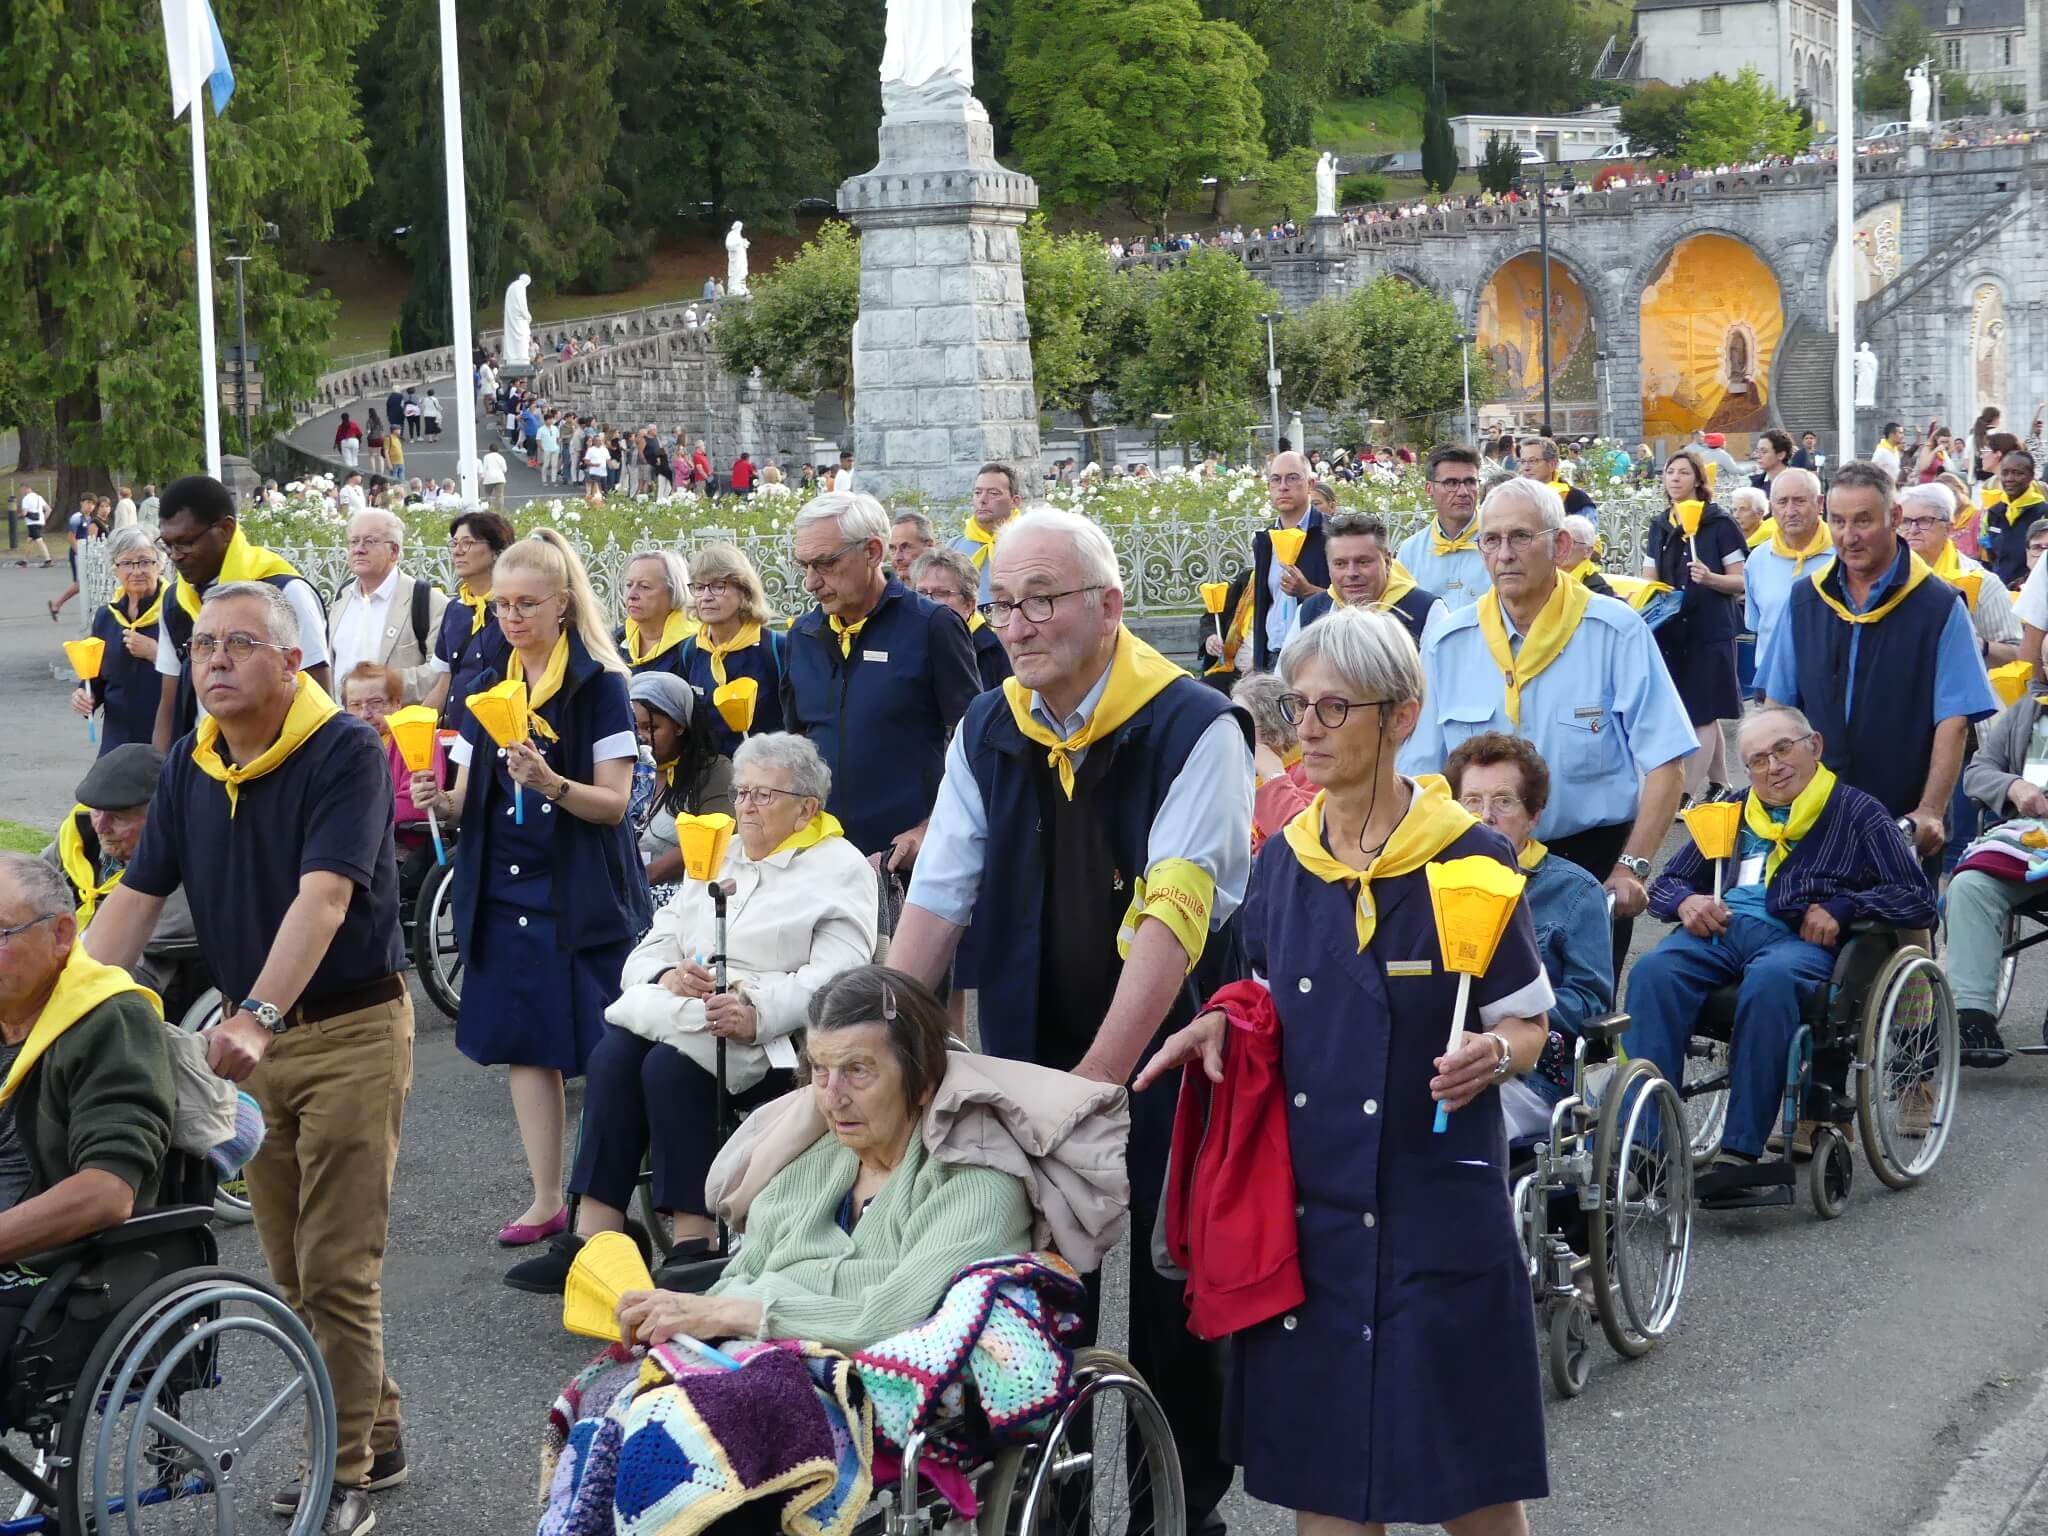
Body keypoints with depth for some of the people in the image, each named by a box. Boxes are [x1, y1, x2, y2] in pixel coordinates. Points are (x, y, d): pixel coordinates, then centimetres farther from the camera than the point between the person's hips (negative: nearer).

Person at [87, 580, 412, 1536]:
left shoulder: (346, 751, -16)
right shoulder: (190, 765, 6)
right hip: (252, 1036, 7)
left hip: (350, 1032, -7)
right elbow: (137, 894, 4)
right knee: (292, 1271, 13)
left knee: (336, 1269, -5)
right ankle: (376, 1437, 27)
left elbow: (323, 897, -27)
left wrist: (259, 1015, -39)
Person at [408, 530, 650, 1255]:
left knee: (601, 1049, -6)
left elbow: (614, 801, -10)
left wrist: (552, 784, -28)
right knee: (525, 1046, 6)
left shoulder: (599, 685, -5)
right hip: (505, 893, 5)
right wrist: (441, 802, -11)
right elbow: (469, 803, 12)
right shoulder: (488, 689, 10)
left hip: (584, 896, -5)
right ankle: (546, 1200, 13)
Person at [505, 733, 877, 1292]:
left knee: (672, 1062, -32)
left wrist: (756, 1011, -27)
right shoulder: (716, 857, 26)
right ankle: (593, 1237, -28)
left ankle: (694, 1240, -29)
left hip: (772, 1033, -6)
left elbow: (835, 973, -11)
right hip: (680, 1011, 6)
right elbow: (652, 946, 19)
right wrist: (668, 976, -6)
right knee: (613, 1054, -24)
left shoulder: (840, 868, 5)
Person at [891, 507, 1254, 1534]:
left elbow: (1172, 918, -21)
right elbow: (938, 900, 5)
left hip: (1164, 1064, -5)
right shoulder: (987, 733, 4)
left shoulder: (1194, 730, -15)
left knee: (1170, 1304, 1)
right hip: (1027, 1059, 5)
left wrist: (1095, 1083, -26)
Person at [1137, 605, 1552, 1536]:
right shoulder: (1283, 861, 5)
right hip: (1307, 1194, 4)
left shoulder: (1469, 858, -8)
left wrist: (1491, 1057, -23)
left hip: (1436, 1199, -4)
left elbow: (1527, 1025, -2)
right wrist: (1224, 1023, -3)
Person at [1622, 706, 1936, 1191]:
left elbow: (1919, 901, 6)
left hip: (1801, 938, -4)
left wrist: (1840, 908, -9)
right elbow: (1665, 884, 30)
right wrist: (1686, 902, 5)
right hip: (1720, 929, 4)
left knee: (1770, 979, -40)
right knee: (1653, 971, -30)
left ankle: (1741, 1149, -40)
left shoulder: (1857, 813, 15)